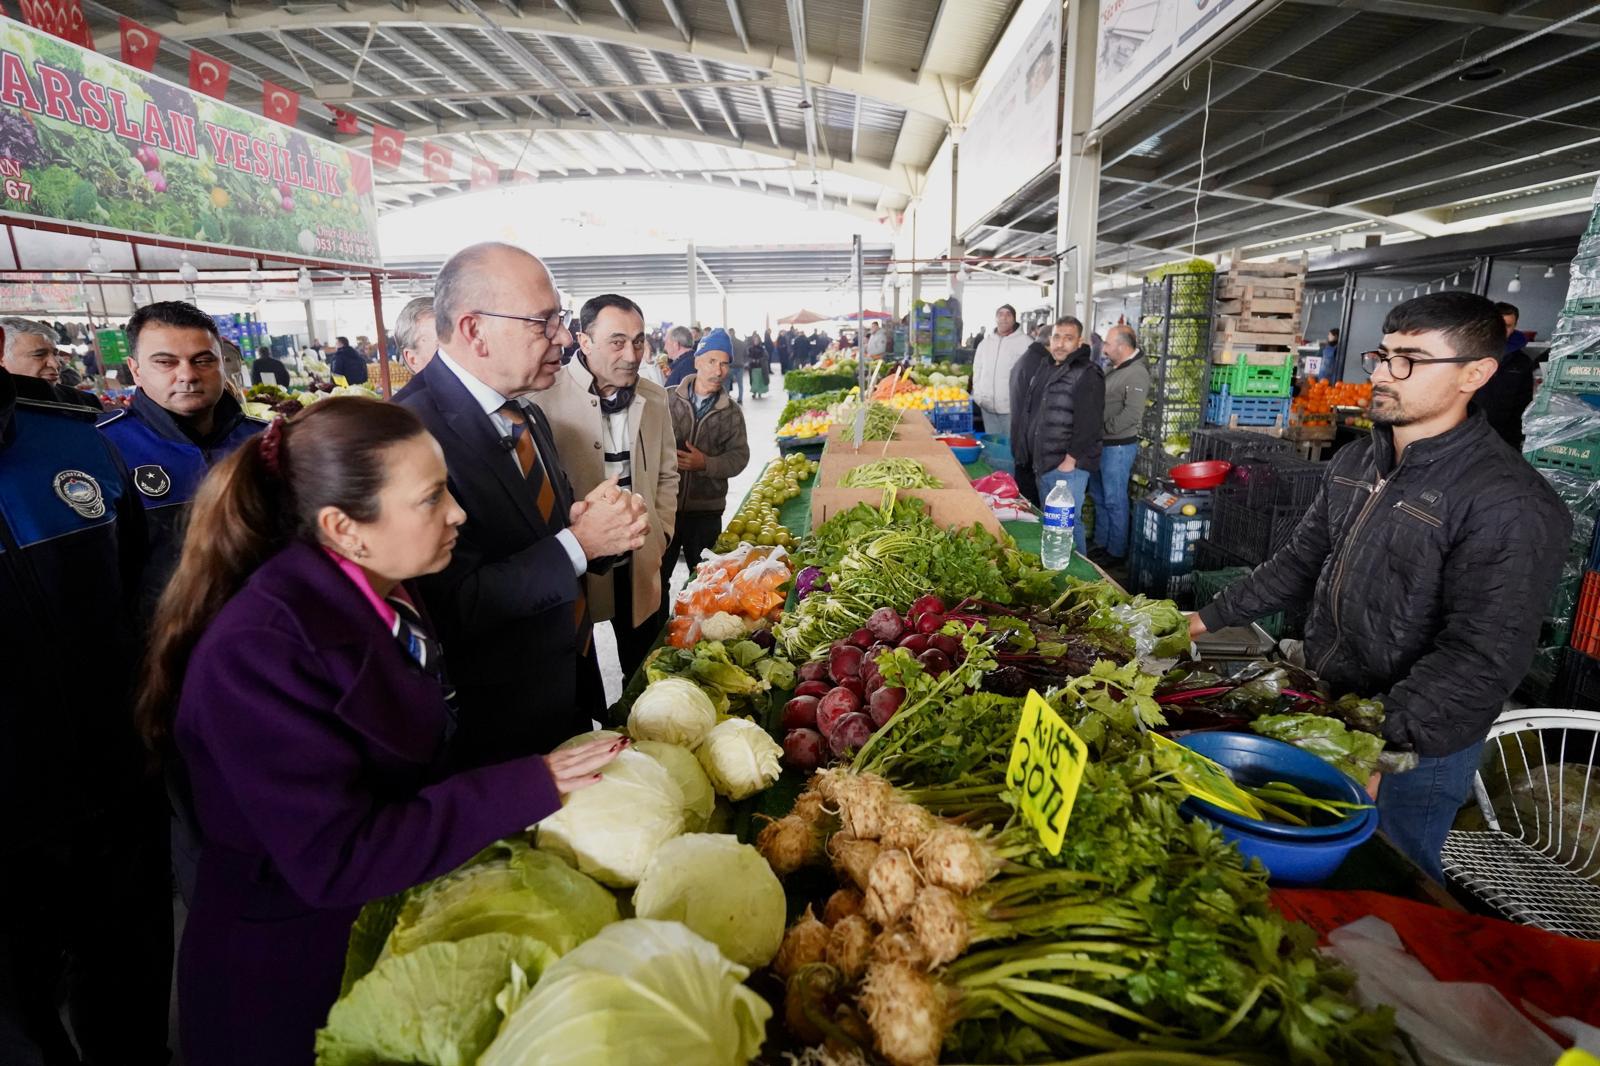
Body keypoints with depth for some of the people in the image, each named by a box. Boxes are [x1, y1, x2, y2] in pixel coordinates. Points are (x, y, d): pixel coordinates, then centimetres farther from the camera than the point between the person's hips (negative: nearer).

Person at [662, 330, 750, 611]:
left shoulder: (731, 412, 2)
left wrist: (706, 464, -19)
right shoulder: (668, 399, -2)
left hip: (706, 511, 1)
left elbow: (740, 456, -4)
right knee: (657, 577, 10)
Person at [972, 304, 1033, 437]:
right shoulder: (985, 343, 13)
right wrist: (978, 395, 9)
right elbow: (977, 370, 18)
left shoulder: (1025, 342, -6)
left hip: (1012, 407, -5)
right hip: (987, 406, 6)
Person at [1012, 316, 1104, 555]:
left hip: (1068, 466, -8)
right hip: (1044, 463, 8)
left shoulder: (1088, 374, -11)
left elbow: (1088, 424, -18)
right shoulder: (1046, 369, 15)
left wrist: (1071, 460, -19)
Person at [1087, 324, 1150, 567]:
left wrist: (1104, 428, -18)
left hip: (1118, 447, -9)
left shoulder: (1136, 374, -17)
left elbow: (1132, 414, -25)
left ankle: (1116, 553, 13)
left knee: (1114, 501, 1)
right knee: (1099, 497, 17)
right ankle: (1100, 544, 30)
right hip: (1100, 444, 9)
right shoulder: (1114, 369, 11)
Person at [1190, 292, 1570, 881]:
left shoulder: (1513, 505, -22)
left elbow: (1480, 659, -25)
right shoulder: (1355, 460, 2)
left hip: (1417, 743, -7)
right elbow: (1302, 560, 11)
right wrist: (1211, 617, 8)